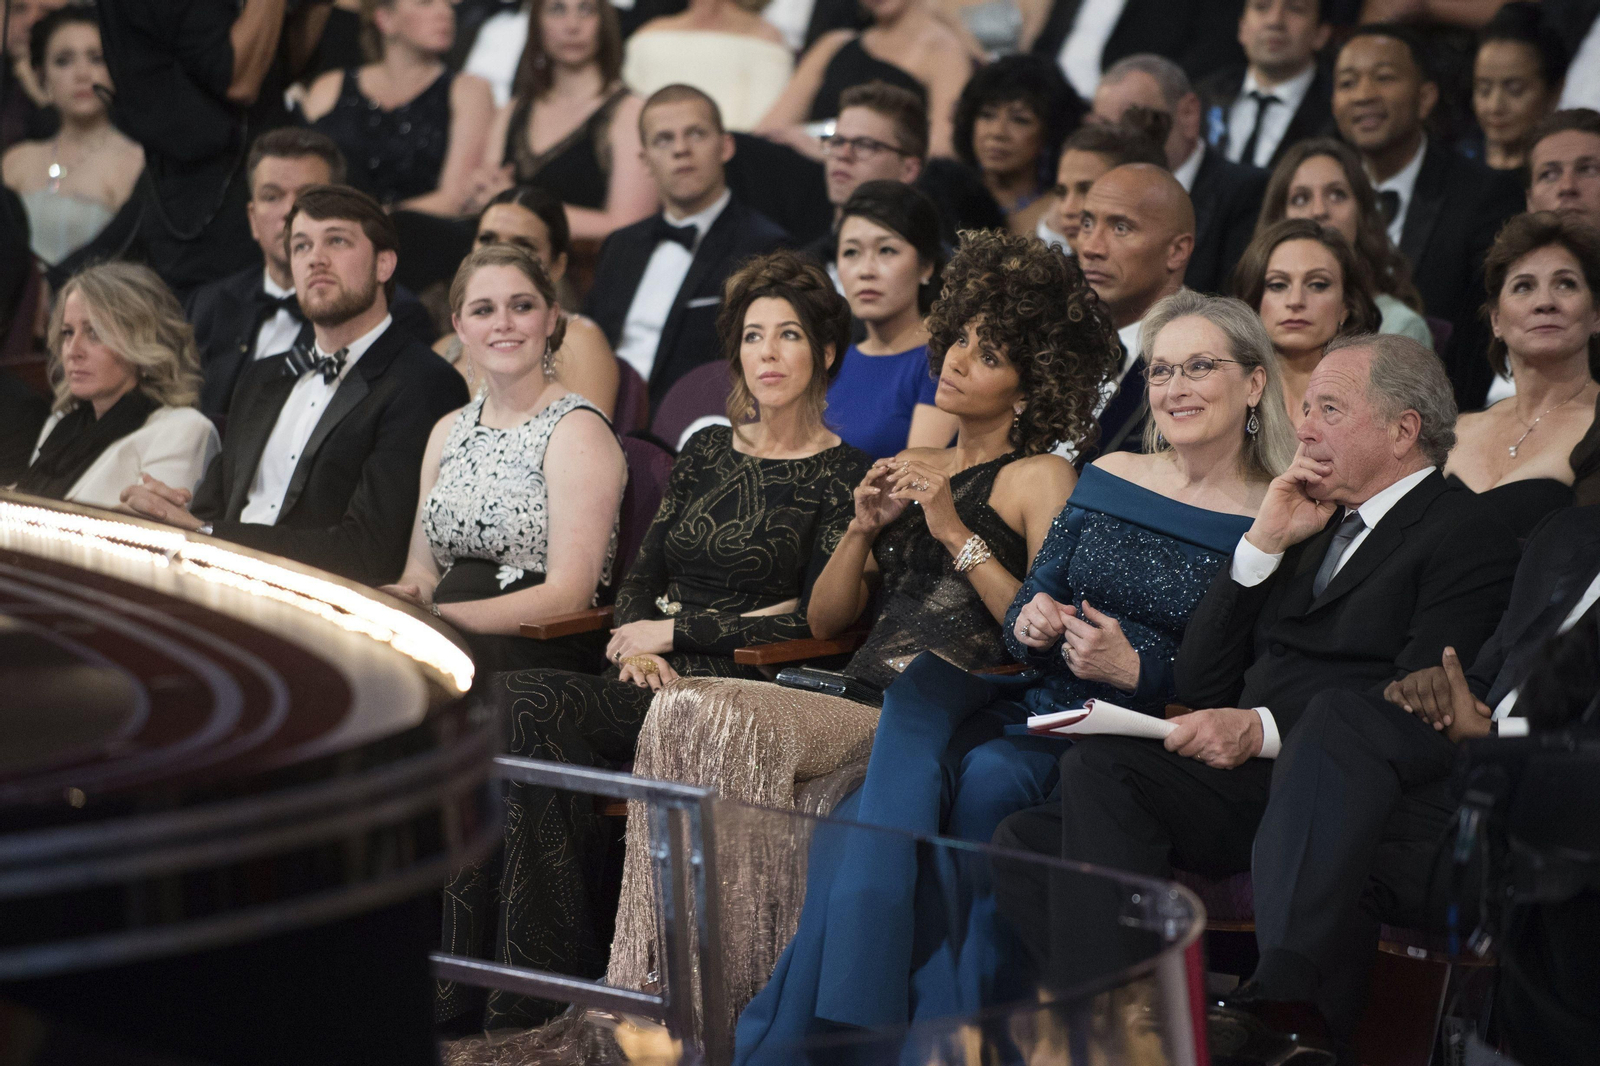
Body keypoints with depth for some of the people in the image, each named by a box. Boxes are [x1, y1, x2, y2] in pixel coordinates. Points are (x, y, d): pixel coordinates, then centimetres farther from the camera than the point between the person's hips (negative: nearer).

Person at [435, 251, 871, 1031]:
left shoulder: (845, 476, 0)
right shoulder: (707, 453, 19)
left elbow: (817, 620, -8)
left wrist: (675, 631, -7)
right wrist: (636, 644, -3)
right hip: (658, 677, 6)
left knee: (526, 705, -29)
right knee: (490, 709, -25)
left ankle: (551, 981, -25)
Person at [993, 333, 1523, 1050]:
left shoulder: (1467, 534, 4)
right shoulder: (1314, 529, 28)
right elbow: (1198, 684, 21)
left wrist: (1262, 729, -20)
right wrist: (1263, 543, 11)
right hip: (1247, 781, 7)